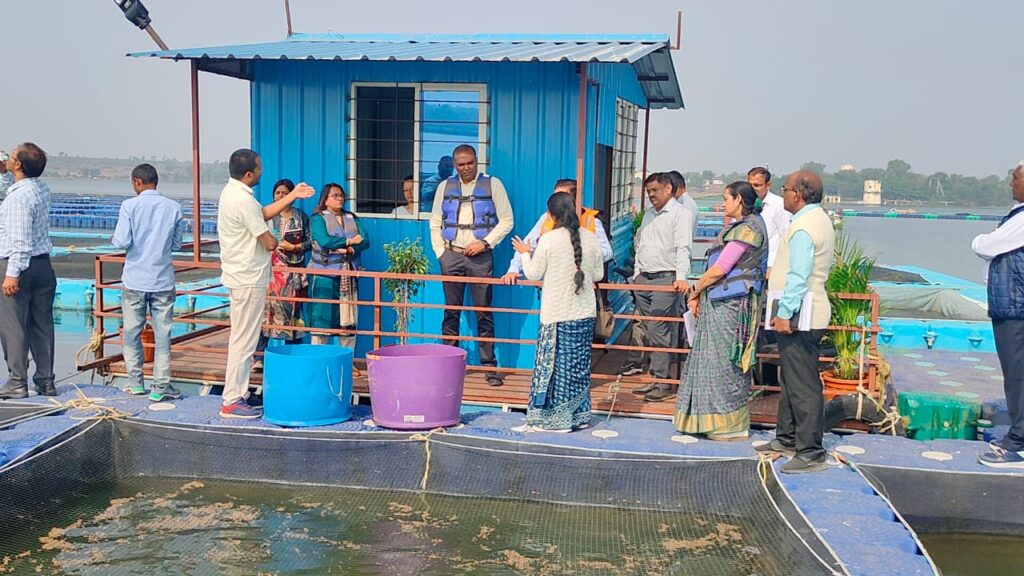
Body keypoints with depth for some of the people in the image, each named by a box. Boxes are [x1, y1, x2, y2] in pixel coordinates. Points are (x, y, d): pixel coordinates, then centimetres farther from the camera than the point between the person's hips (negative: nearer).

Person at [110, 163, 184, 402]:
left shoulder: (129, 205, -8)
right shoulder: (174, 207, -1)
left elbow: (122, 242, -12)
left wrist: (114, 239, 9)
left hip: (134, 280, -1)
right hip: (163, 280, 1)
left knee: (132, 332, 13)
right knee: (162, 334, 4)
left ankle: (136, 382, 19)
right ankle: (160, 386, 3)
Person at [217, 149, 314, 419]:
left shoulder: (232, 191, 9)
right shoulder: (243, 200, -22)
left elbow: (263, 214, 21)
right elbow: (269, 243, -20)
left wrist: (293, 196, 18)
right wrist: (273, 239, 4)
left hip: (239, 276, 10)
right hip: (249, 280, -10)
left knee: (242, 339, 17)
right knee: (244, 341, -3)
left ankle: (236, 394, 24)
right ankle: (232, 402, 3)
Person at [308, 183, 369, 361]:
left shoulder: (352, 218, 16)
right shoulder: (318, 218, 1)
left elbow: (365, 241, 3)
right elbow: (324, 241, -17)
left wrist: (351, 249, -16)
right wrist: (350, 241, -9)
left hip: (349, 275, 5)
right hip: (325, 275, -5)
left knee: (349, 318, 5)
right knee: (322, 318, -4)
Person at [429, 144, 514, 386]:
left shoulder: (492, 184, 1)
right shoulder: (446, 187, 9)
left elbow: (506, 220, 0)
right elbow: (435, 223, 13)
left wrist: (485, 243, -9)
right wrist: (440, 253, 4)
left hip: (480, 257, -2)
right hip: (451, 256, 2)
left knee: (484, 313, -2)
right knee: (451, 312, 6)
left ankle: (490, 366, 2)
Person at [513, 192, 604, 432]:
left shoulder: (548, 240, -11)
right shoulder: (590, 238, 1)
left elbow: (534, 274, -1)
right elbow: (598, 274, 8)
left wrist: (525, 254, 16)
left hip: (557, 315, -4)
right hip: (585, 313, 4)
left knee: (556, 364, 3)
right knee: (579, 365, 12)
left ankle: (557, 418, 7)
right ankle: (579, 415, 20)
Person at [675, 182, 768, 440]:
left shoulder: (747, 228, -14)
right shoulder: (739, 226, 17)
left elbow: (719, 270, -16)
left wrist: (695, 291, -4)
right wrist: (699, 292, 7)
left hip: (730, 305, -10)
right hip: (719, 304, 10)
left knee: (726, 363, -3)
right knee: (717, 362, 13)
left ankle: (733, 426, 6)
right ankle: (720, 422, 21)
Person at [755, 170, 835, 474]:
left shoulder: (803, 228, -18)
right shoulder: (820, 220, 16)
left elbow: (799, 277, -23)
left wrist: (785, 313, -22)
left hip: (798, 316, -11)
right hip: (806, 314, 11)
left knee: (803, 385, -7)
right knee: (791, 380, 19)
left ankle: (810, 453, -3)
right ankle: (787, 438, 31)